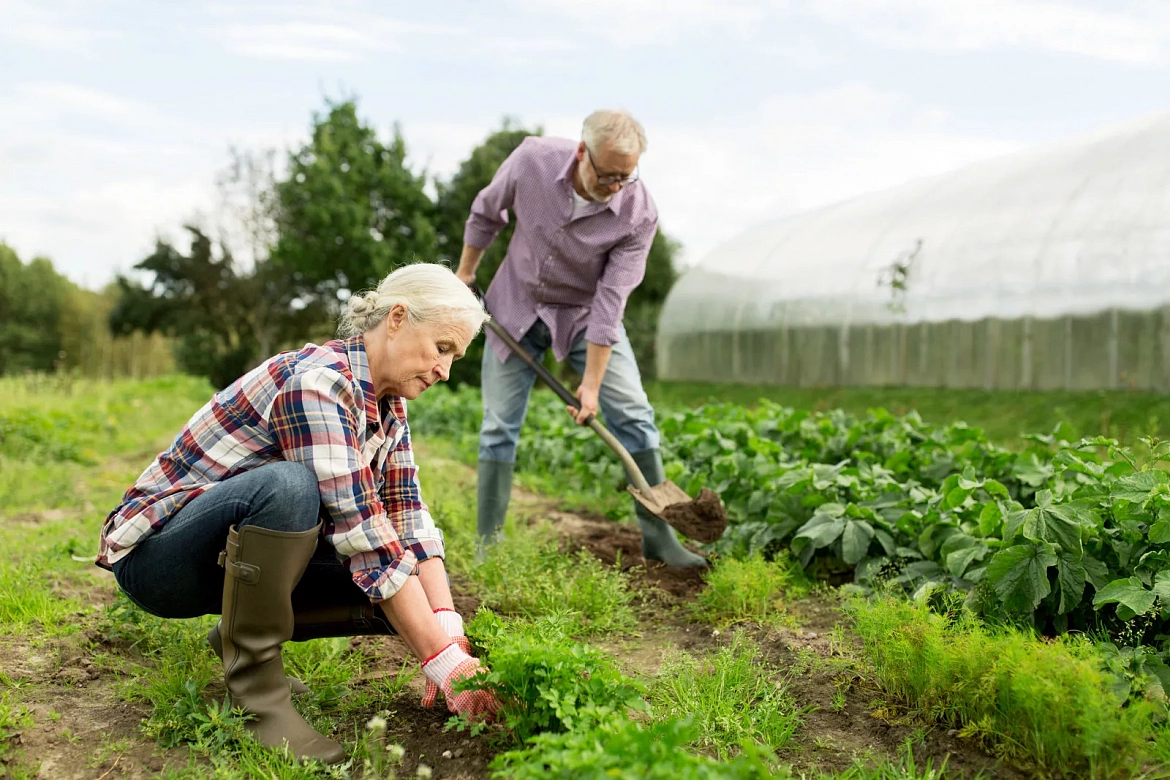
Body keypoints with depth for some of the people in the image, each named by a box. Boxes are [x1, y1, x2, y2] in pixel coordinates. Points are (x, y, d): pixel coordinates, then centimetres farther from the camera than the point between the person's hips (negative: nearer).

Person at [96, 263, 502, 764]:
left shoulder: (387, 404, 0)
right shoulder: (315, 382, -27)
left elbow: (409, 521, -5)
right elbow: (362, 534, -33)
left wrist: (449, 628, -20)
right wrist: (443, 662, -33)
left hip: (235, 558, 8)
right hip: (154, 555, -8)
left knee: (408, 591, -9)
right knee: (286, 484, -37)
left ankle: (241, 633, 10)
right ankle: (254, 688, -19)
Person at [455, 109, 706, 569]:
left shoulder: (638, 213, -26)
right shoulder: (533, 160, -23)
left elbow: (610, 301, -25)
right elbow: (486, 212, -2)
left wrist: (591, 383, -24)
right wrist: (465, 272, 7)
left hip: (585, 314, -1)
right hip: (517, 305, 1)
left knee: (633, 413, -10)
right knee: (499, 427, 1)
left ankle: (658, 537, 0)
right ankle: (487, 545, 11)